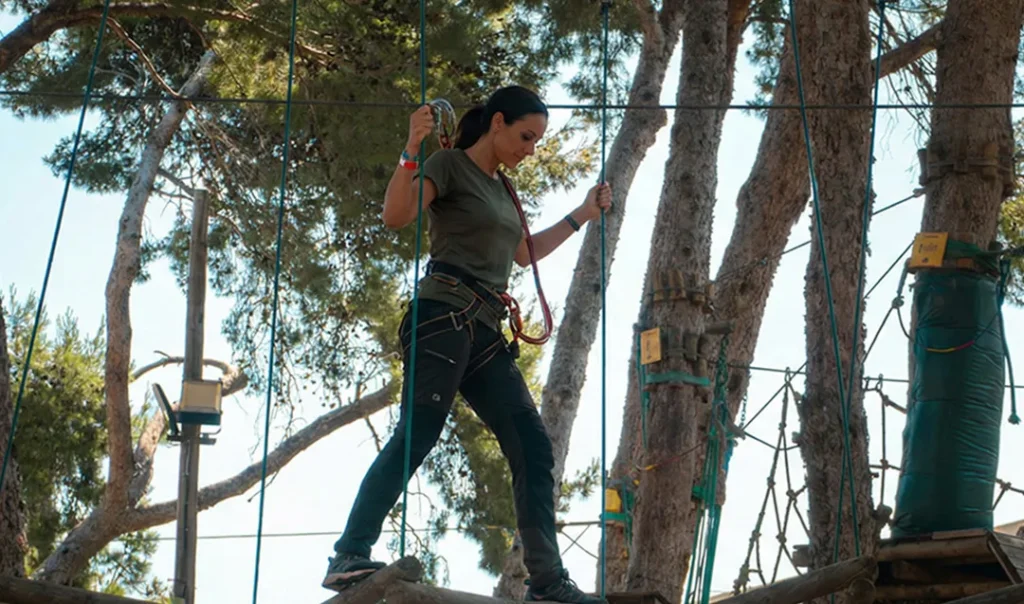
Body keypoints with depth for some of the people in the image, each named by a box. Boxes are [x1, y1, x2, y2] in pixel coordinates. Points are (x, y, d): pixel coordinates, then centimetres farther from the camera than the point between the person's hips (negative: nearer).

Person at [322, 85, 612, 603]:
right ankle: (349, 558, -21)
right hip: (444, 317, -8)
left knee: (532, 448, 1)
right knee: (416, 437, -20)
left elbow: (524, 254, 36)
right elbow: (396, 215, -16)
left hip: (486, 333, 8)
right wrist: (412, 150, -28)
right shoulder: (450, 165, 0)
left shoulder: (500, 188, 25)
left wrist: (582, 215, 36)